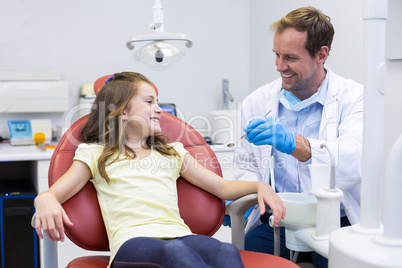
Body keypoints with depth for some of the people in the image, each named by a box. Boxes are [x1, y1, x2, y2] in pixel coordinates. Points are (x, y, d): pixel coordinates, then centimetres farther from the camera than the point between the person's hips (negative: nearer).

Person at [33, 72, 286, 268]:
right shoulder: (97, 155, 21)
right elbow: (52, 194, 11)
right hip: (132, 240, -3)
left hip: (178, 234, 4)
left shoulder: (171, 153, 31)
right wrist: (46, 201, -15)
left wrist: (258, 185, 10)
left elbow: (222, 187, 30)